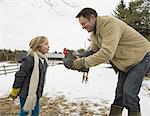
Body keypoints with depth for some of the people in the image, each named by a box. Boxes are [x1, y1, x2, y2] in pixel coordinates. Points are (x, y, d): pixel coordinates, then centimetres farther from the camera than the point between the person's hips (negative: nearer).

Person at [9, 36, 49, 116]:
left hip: (36, 93, 7)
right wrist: (14, 93, -10)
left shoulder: (43, 60, 2)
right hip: (27, 93, -7)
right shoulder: (29, 59, -24)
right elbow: (20, 76, -19)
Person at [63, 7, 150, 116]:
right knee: (119, 93, 9)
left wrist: (83, 62, -32)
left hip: (140, 57, -8)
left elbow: (107, 53, -37)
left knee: (129, 92, -15)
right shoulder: (94, 33, 1)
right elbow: (93, 52, 3)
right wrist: (79, 60, -15)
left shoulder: (109, 23, -30)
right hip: (125, 62, 9)